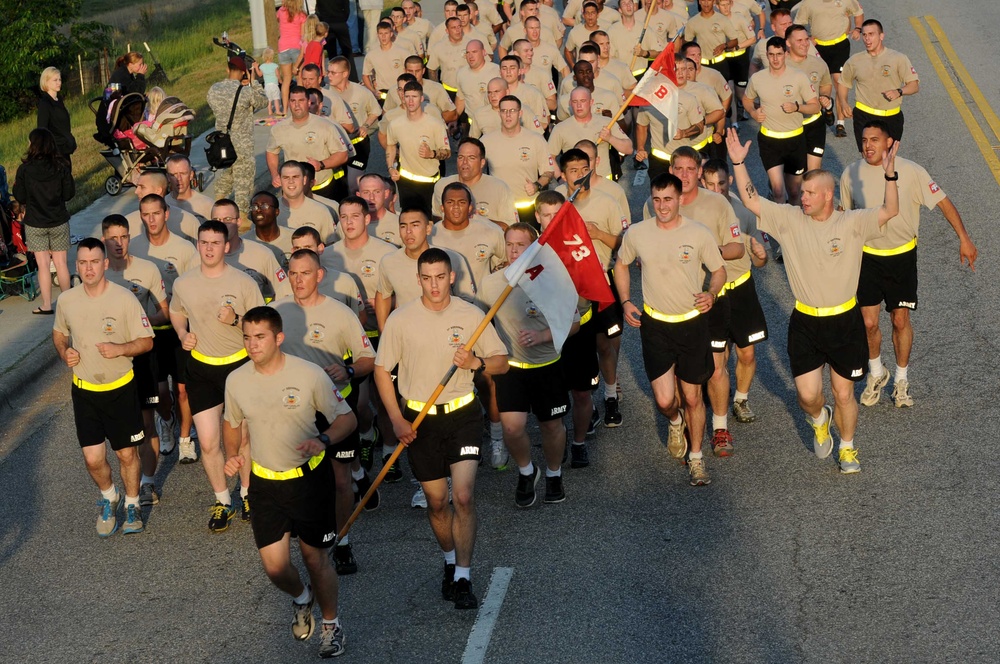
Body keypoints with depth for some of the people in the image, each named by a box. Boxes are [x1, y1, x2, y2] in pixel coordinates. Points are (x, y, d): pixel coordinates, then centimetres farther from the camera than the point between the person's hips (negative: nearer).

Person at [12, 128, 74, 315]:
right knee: (61, 262, 11)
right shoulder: (61, 167, -9)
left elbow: (19, 197, -5)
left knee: (43, 264, 5)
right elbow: (70, 193, -2)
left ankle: (46, 305, 8)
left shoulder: (24, 169, -12)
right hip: (59, 221, 1)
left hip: (35, 224, -1)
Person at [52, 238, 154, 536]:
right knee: (93, 458, 1)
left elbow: (146, 341, -8)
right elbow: (59, 332, 14)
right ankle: (109, 498, 32)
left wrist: (120, 349, -27)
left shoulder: (125, 299, -16)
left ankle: (132, 504, 34)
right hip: (84, 390, 2)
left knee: (127, 454, 10)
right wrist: (64, 351, -8)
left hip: (121, 388, -2)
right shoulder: (67, 300, -6)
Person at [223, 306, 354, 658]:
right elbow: (233, 423, 14)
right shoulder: (236, 380, -5)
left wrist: (323, 440, -28)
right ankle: (301, 597, 36)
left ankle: (331, 624, 31)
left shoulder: (310, 375, -16)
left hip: (310, 478, -3)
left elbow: (346, 418, -9)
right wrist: (234, 454, -4)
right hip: (265, 483, 3)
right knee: (275, 567, 0)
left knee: (315, 558, 6)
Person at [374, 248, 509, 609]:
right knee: (436, 501, 9)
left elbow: (502, 362, 4)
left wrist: (477, 363, -19)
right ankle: (450, 561, 35)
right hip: (419, 418, 1)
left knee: (463, 496, -12)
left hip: (462, 414, -1)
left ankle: (463, 577, -4)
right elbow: (382, 370, 3)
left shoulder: (471, 315, -4)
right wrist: (396, 420, -4)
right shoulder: (400, 319, -6)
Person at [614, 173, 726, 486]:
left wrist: (711, 293, -17)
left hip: (693, 323, -1)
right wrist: (626, 301, 3)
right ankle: (675, 422, 34)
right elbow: (621, 264, 14)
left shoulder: (699, 234, -9)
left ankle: (696, 458, 29)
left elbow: (719, 271, 4)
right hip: (654, 323, 1)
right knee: (664, 401, -5)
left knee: (692, 397, 8)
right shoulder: (636, 234, -5)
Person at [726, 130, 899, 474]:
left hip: (845, 320, -1)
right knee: (807, 394, -1)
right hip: (804, 322, 1)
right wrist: (739, 163, -17)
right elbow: (751, 201, -7)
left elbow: (890, 211, -22)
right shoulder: (789, 220, -4)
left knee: (844, 394, 9)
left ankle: (847, 447, 35)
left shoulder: (851, 223, -10)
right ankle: (820, 420, 37)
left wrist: (890, 174, -37)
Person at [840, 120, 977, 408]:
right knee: (869, 323, 1)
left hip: (902, 256, -1)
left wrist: (964, 238, -13)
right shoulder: (851, 174, -9)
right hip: (867, 257, 1)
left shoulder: (911, 172, -17)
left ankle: (901, 379, 30)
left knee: (900, 321, 8)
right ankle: (876, 374, 29)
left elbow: (943, 202, -9)